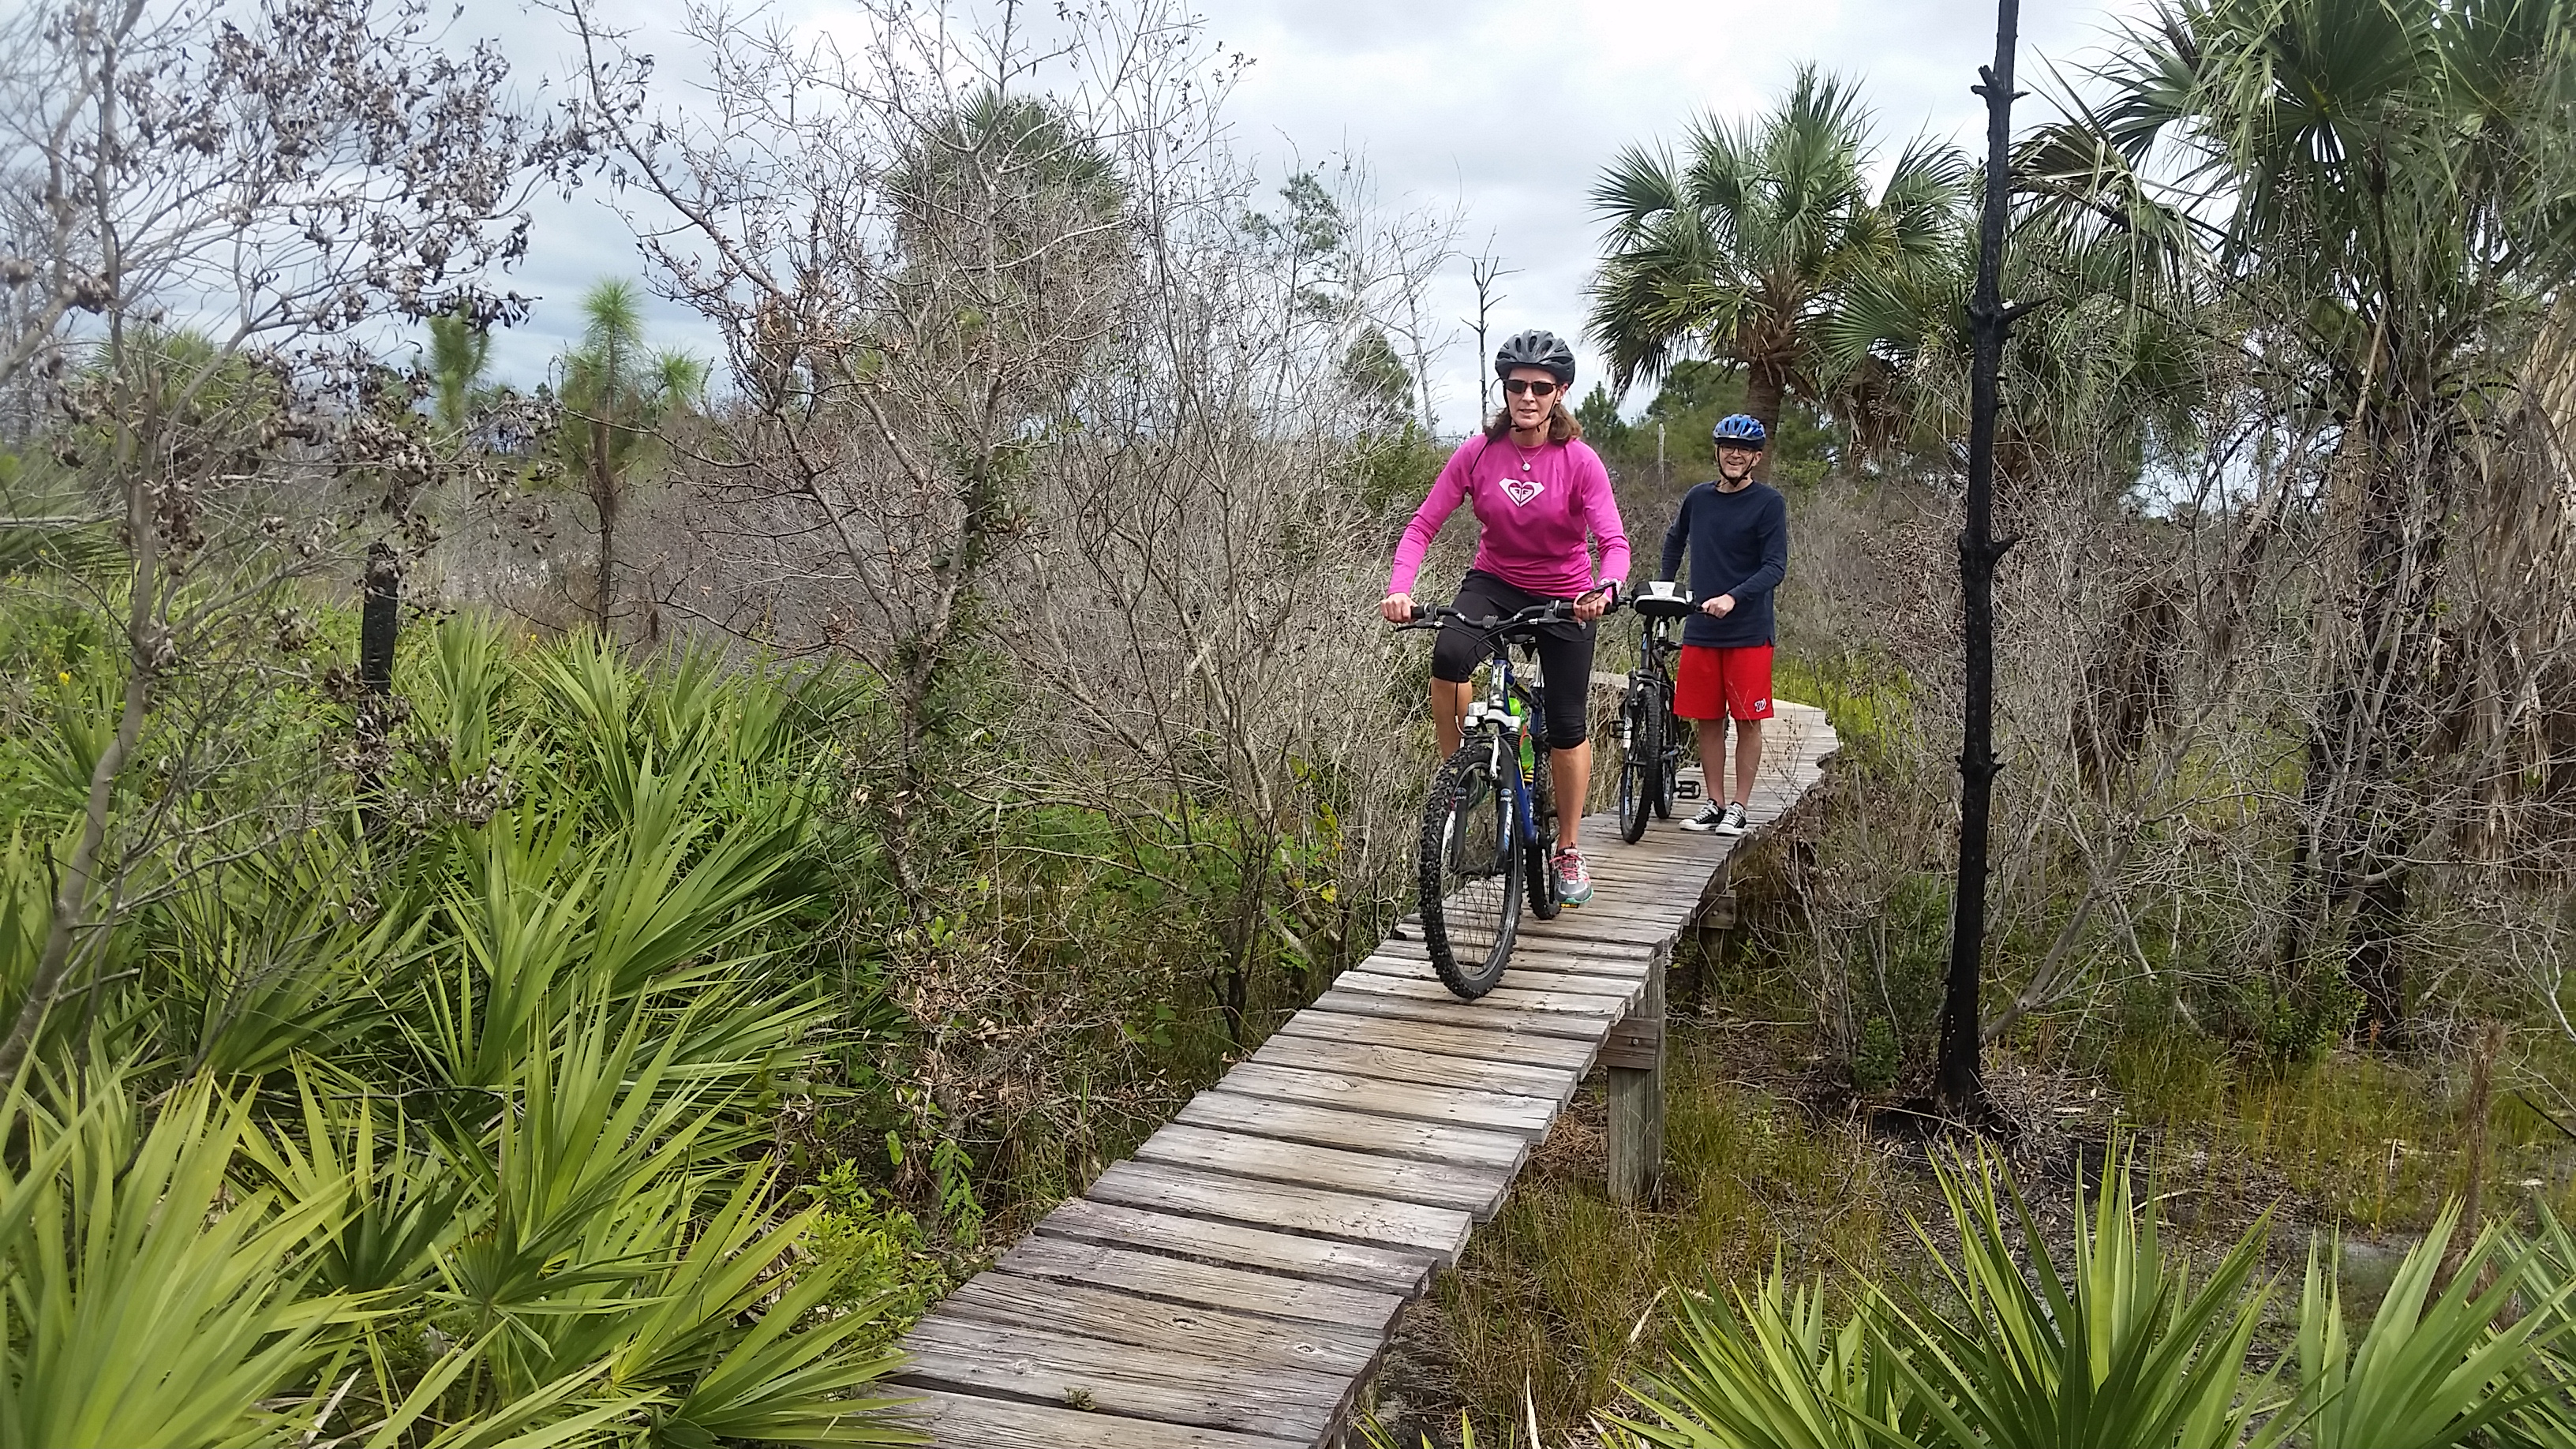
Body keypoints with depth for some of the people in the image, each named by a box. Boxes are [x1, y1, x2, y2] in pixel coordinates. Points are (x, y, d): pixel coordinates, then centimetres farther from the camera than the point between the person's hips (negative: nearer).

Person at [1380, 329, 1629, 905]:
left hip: (1564, 597, -1)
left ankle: (1569, 851, 23)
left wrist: (1605, 589, -46)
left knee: (1567, 728, 2)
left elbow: (1614, 541, -23)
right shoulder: (1478, 453, -12)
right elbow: (1423, 525, -14)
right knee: (1448, 656, -32)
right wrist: (1399, 589, -32)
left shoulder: (1579, 461, -17)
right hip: (1495, 583, 1)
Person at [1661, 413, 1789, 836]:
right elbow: (1675, 539, 29)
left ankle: (1738, 808, 8)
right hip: (1700, 630, 4)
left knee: (1747, 720, 0)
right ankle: (1714, 804, 16)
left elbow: (1775, 567, -12)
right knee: (1708, 721, 7)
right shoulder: (1698, 498, 10)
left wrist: (1733, 597, -25)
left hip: (1748, 631, -4)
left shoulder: (1768, 502, -5)